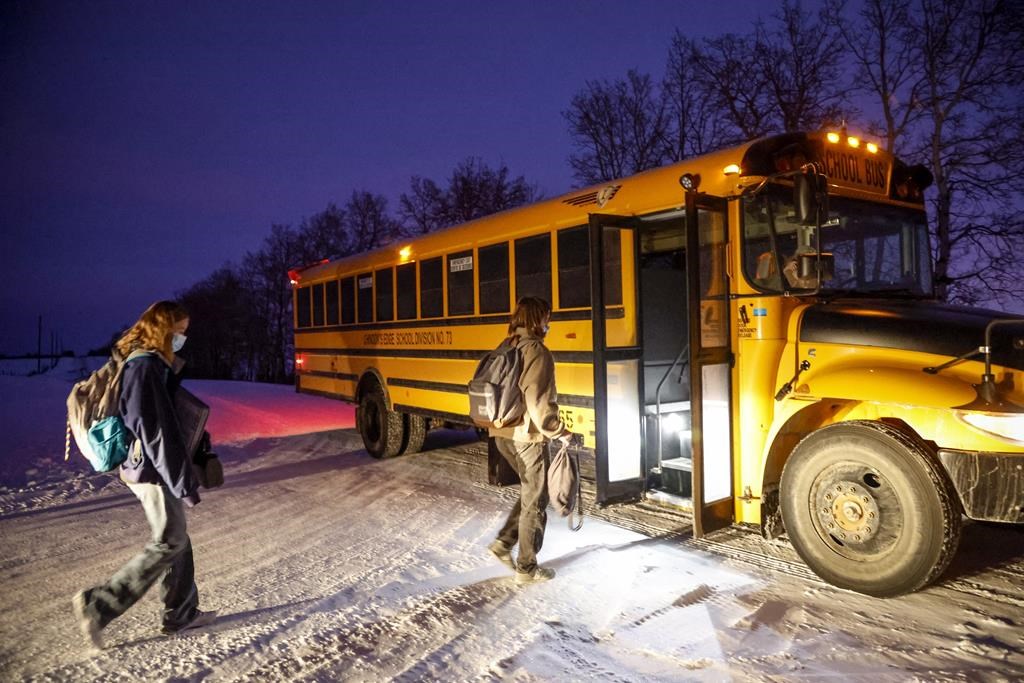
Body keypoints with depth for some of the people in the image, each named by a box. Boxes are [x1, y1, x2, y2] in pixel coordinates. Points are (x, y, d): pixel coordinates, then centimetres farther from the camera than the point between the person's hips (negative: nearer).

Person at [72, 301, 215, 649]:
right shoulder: (146, 367, -20)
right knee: (168, 544, -1)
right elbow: (158, 432, -23)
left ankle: (182, 613, 25)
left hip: (146, 466, 10)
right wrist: (184, 482, -20)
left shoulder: (156, 364, 11)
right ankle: (98, 604, 6)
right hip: (154, 471, -10)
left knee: (177, 539, 15)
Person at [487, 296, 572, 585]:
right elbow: (538, 402, -22)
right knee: (535, 501, 6)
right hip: (527, 436, -8)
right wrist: (559, 431, -11)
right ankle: (527, 568, 17)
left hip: (503, 434, 8)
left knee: (530, 491, 23)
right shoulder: (537, 351, -16)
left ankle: (504, 542, 19)